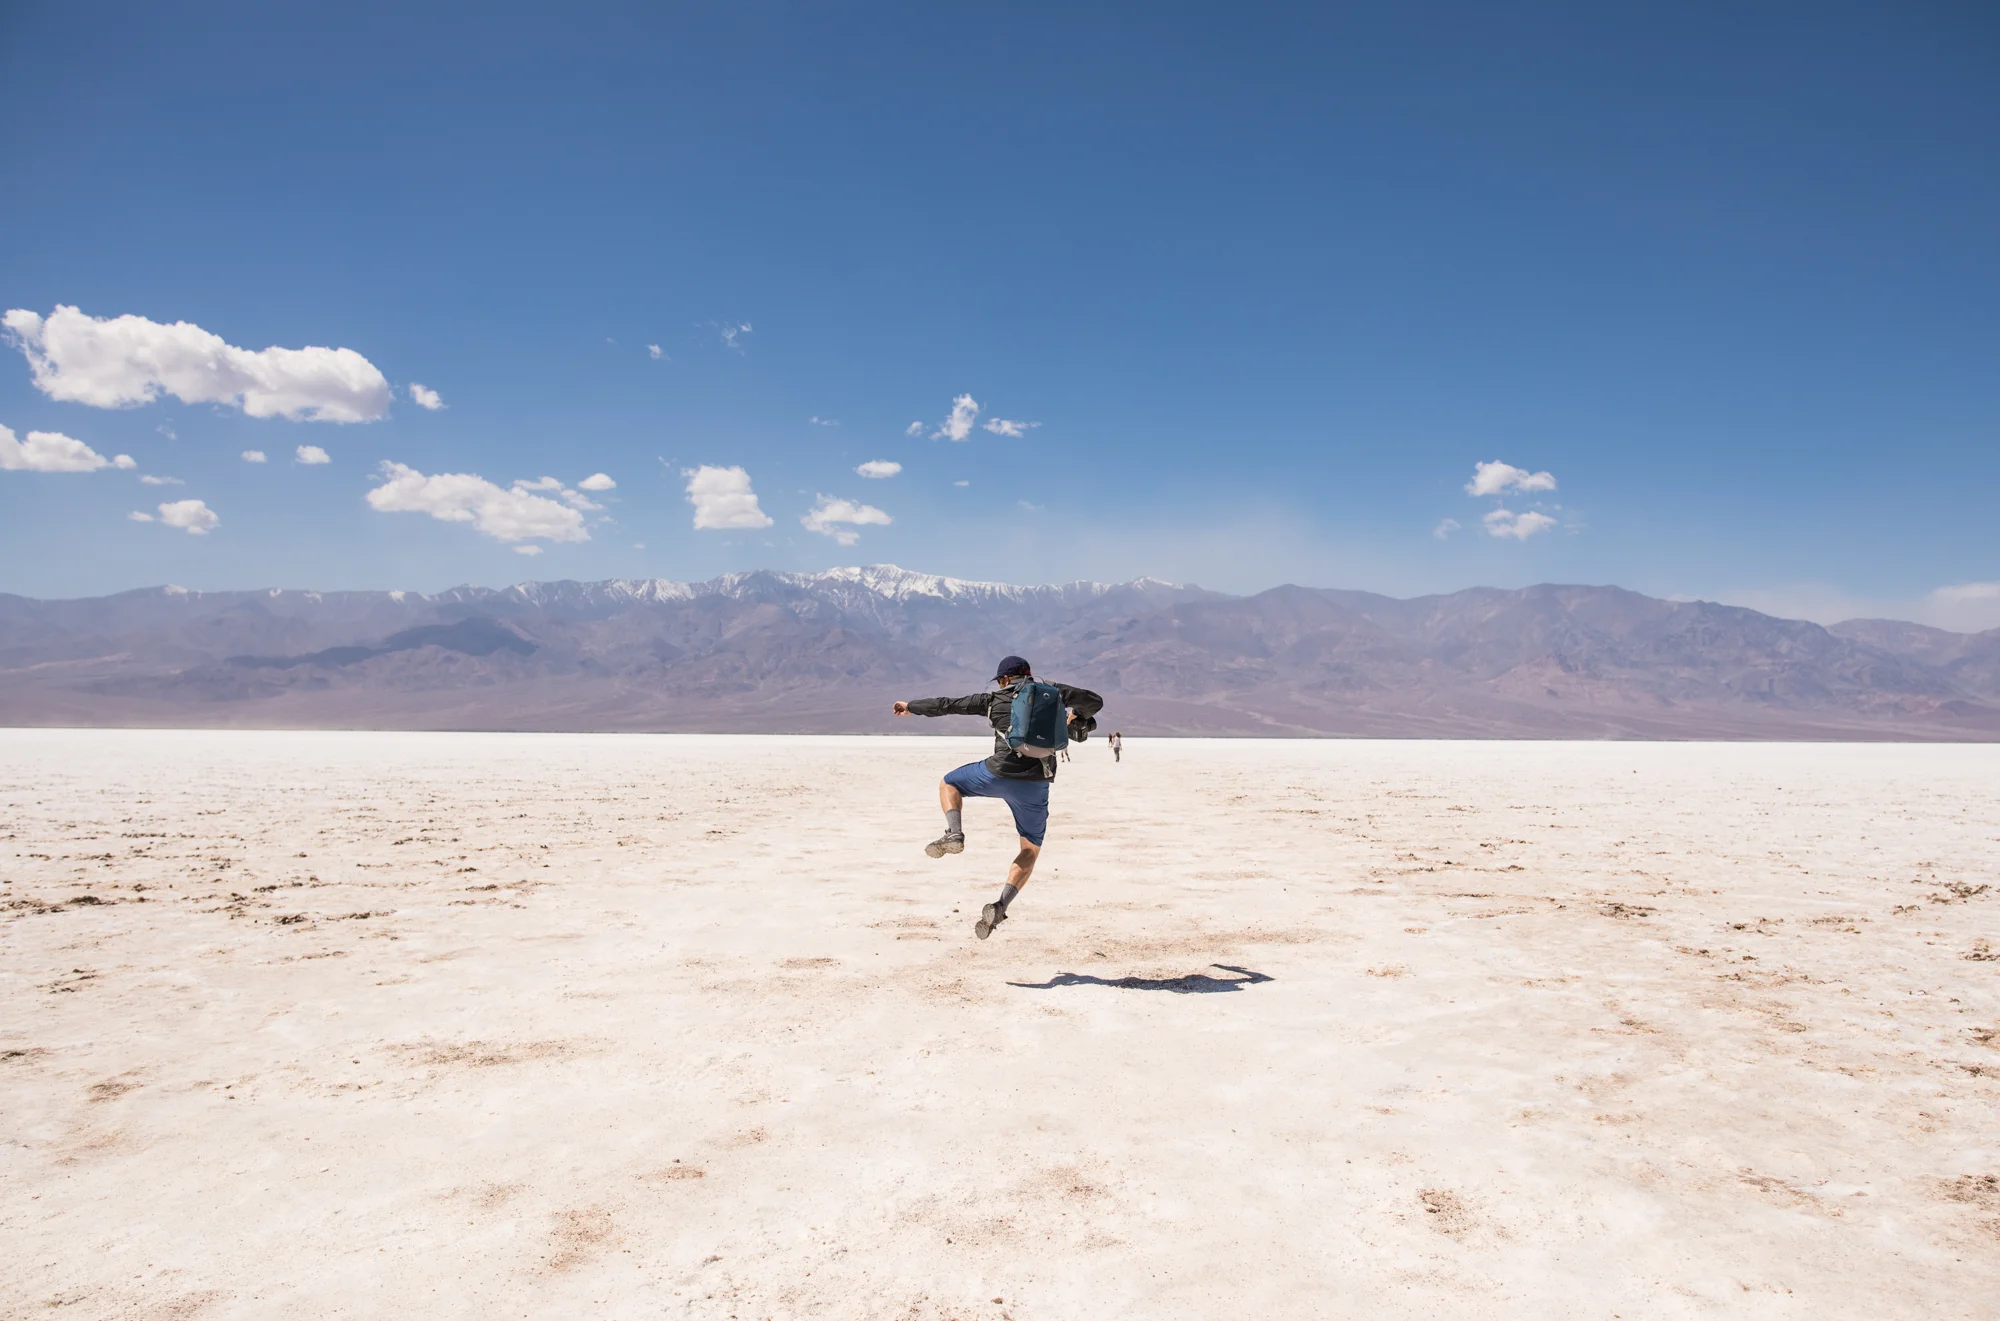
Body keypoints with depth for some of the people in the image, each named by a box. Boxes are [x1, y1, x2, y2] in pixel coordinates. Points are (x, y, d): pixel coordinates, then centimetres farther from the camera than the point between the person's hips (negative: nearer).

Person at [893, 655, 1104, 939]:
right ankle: (1000, 905, -3)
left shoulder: (994, 699, 10)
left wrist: (911, 707, 31)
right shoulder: (1050, 691, 10)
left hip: (998, 774, -1)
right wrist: (1078, 718, 28)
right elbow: (1095, 702, 6)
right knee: (1030, 850, 16)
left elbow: (946, 705, 16)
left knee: (948, 784, 27)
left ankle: (954, 833, 0)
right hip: (1035, 786, 1)